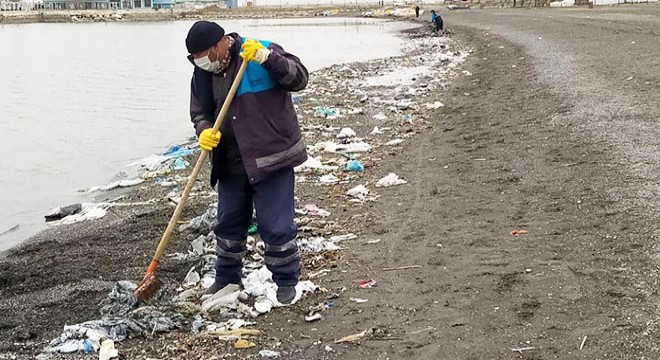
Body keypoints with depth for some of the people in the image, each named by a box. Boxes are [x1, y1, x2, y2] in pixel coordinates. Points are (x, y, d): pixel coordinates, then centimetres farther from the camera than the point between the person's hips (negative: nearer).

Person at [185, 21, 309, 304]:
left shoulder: (262, 53, -12)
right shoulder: (203, 73, 4)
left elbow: (299, 78, -19)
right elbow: (200, 112, 9)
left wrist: (267, 58, -33)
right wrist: (204, 131, -14)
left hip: (271, 158, -6)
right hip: (230, 163, 6)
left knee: (276, 225, -2)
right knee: (228, 223, 17)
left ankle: (286, 281, 18)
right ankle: (226, 279, 35)